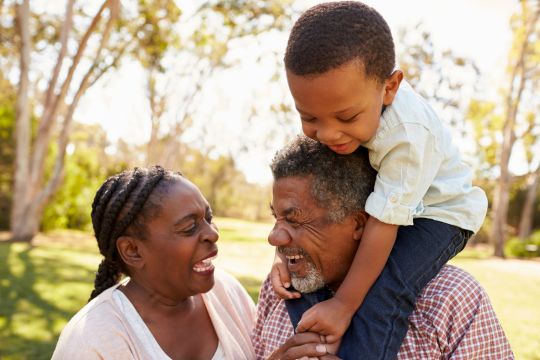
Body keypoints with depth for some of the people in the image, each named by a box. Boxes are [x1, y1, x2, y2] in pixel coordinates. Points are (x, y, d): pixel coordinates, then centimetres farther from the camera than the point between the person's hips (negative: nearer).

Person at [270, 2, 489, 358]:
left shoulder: (408, 132, -38)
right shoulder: (332, 102, -22)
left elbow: (383, 222, -33)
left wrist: (343, 305, -28)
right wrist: (285, 251, -17)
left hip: (437, 212, -6)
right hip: (369, 203, 6)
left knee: (385, 291, -30)